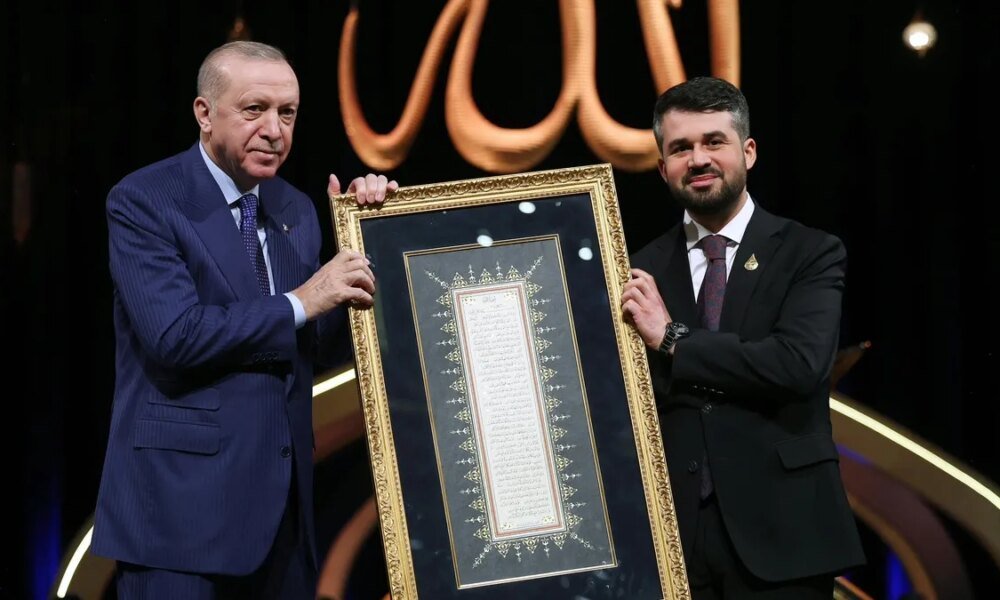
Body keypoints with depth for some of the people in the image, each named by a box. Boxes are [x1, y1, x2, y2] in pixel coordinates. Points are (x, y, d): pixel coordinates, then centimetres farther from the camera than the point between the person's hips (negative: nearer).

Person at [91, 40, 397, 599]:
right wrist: (299, 304, -14)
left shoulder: (296, 209, 13)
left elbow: (330, 340, 14)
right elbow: (174, 335, -19)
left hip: (283, 500, 6)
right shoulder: (143, 202, -8)